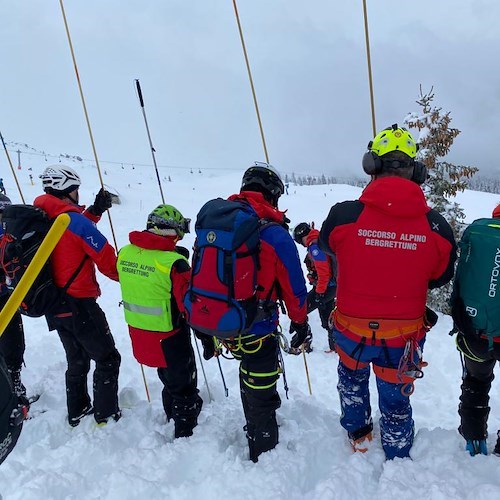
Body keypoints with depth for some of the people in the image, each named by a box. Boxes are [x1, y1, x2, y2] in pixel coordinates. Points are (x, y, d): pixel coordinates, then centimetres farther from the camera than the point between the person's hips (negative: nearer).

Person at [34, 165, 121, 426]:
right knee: (107, 358, 9)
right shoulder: (73, 220, -19)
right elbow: (107, 261, -17)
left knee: (77, 360, 25)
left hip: (54, 307, 8)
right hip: (79, 305, -8)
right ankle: (106, 415, 16)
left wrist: (95, 210, 13)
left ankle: (77, 412, 37)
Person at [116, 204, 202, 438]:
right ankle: (185, 434, 32)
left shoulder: (125, 253, -5)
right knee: (184, 389, 17)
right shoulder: (174, 263, -26)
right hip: (169, 339, -7)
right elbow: (189, 304, -21)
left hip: (138, 335, 7)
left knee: (168, 379, 31)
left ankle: (172, 418, 52)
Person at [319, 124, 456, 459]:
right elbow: (441, 276, 3)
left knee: (352, 375, 33)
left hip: (352, 330, 0)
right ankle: (397, 461, 46)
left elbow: (326, 246, 1)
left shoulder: (344, 215, -22)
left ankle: (358, 435, 48)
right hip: (404, 337, 1)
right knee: (396, 400, 25)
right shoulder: (436, 226, -15)